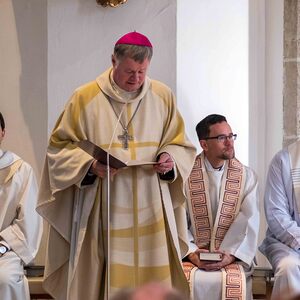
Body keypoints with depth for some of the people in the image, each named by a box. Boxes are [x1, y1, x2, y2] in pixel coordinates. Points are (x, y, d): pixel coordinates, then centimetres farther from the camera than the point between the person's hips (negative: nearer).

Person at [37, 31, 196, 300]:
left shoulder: (163, 96, 7)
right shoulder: (85, 97, -1)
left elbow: (180, 144, 13)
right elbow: (60, 146, 3)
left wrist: (170, 159, -9)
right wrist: (90, 165, -14)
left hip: (151, 209, 2)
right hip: (102, 210, -2)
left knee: (154, 277, 0)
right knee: (102, 277, -3)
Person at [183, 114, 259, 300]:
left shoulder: (247, 176, 6)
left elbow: (249, 221, -5)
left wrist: (231, 254, -18)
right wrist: (190, 252, -17)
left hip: (233, 255, 0)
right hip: (193, 255, 0)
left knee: (234, 283, -28)